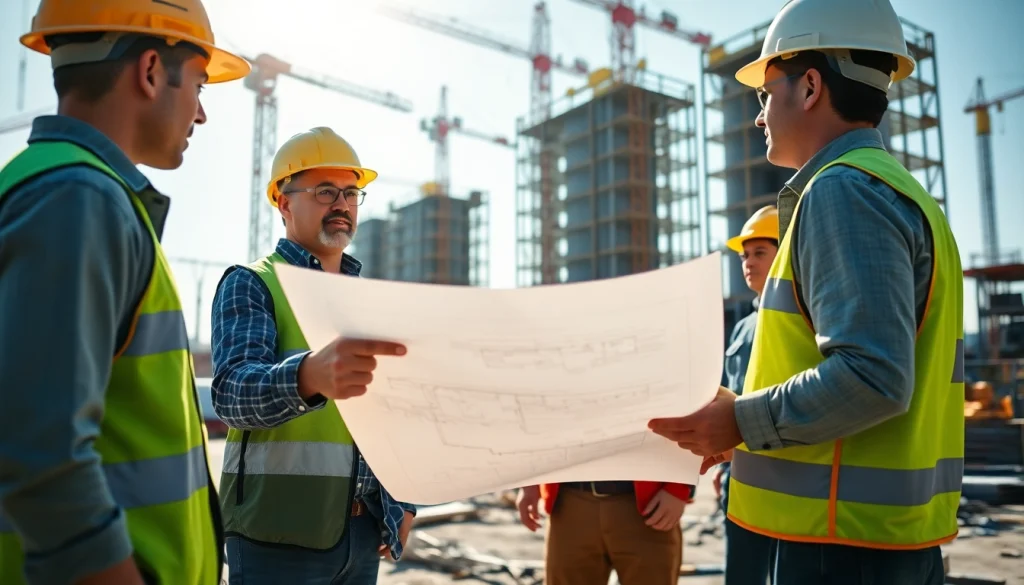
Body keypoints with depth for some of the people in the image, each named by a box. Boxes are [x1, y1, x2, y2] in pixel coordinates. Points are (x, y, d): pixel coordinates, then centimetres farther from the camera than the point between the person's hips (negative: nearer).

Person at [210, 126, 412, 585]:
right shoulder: (250, 284, -5)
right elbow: (232, 390, -22)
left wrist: (403, 503, 4)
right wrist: (309, 377, -42)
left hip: (363, 530, 6)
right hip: (279, 533, -5)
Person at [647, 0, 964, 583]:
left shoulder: (843, 191, -15)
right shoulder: (905, 193, 15)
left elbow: (870, 377, -25)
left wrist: (743, 422, -12)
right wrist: (755, 426, 14)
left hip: (844, 534, -9)